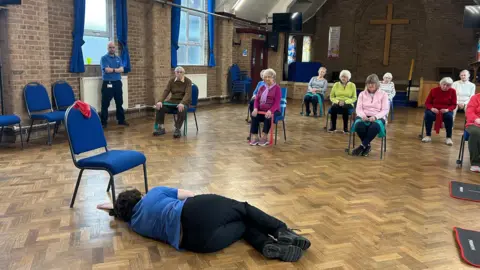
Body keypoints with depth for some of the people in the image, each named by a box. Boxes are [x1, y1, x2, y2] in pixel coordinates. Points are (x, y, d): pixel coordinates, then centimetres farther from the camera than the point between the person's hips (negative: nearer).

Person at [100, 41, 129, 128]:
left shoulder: (118, 58, 12)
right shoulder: (104, 58, -4)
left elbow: (122, 69, -2)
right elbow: (107, 70, -17)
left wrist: (112, 69, -12)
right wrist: (117, 69, -7)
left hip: (118, 83, 5)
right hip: (107, 83, -5)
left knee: (119, 103, 12)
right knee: (105, 104, -1)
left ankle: (121, 120, 22)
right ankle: (103, 122, 5)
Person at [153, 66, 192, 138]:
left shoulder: (188, 81, -6)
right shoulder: (171, 81, 6)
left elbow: (188, 94, -20)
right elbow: (166, 91, -4)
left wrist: (182, 103, -40)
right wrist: (160, 101, -23)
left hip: (183, 102, -4)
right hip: (173, 101, 4)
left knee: (182, 109, -40)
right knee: (160, 107, -21)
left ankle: (178, 129, -28)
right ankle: (161, 128, -13)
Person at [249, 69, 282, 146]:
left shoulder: (277, 88, -1)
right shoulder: (262, 88, 17)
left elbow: (277, 103, -12)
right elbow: (257, 99, 11)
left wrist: (270, 111, -28)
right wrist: (255, 108, -11)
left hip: (273, 111, -4)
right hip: (261, 110, 5)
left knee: (268, 117, -37)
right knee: (254, 116, -26)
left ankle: (265, 137, -26)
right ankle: (254, 137, -23)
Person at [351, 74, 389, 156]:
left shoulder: (383, 94, 7)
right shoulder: (362, 94, 14)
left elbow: (385, 110, -2)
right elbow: (358, 108, 4)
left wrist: (375, 117, -21)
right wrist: (363, 115, -20)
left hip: (378, 117, -2)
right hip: (364, 116, 2)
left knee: (375, 127, -40)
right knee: (359, 125, -36)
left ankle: (362, 146, -27)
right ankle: (367, 146, -14)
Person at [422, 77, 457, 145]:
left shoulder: (452, 91, -2)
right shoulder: (434, 90, -3)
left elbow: (454, 105, 0)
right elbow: (427, 103, 0)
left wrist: (447, 109, -21)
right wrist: (432, 108, -21)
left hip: (446, 111, 0)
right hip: (434, 110, 0)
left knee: (449, 116, -34)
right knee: (428, 115, -33)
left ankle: (449, 137, -21)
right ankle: (428, 135, -20)